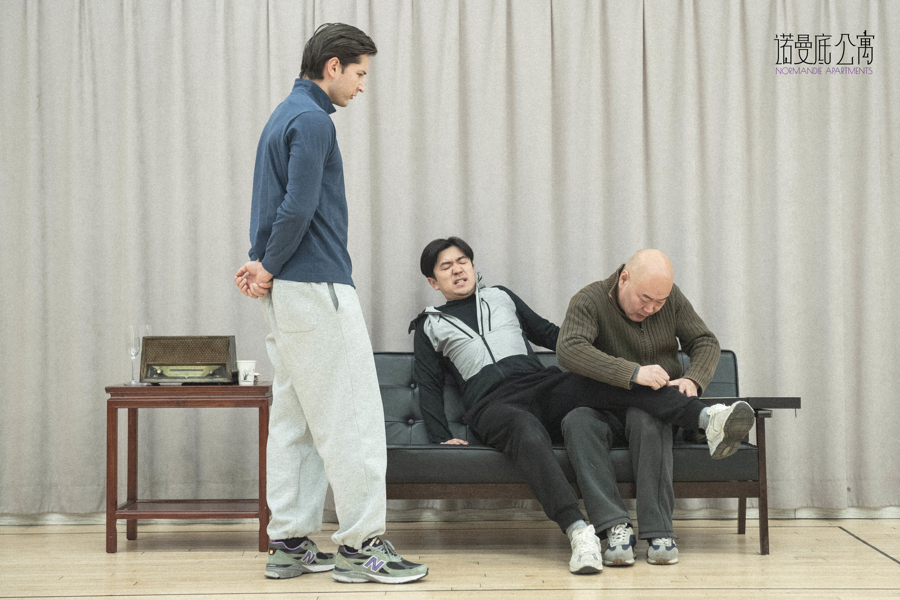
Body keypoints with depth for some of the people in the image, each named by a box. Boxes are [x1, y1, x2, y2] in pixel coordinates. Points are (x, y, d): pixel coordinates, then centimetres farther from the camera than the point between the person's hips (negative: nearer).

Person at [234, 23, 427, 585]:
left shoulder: (287, 116, 19)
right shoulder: (312, 120, -13)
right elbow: (297, 210, -21)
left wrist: (263, 263, 4)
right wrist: (269, 268, -8)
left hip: (288, 291, 10)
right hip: (316, 286, -10)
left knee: (293, 420, 10)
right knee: (350, 417, -5)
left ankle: (289, 542, 14)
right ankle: (361, 544, -1)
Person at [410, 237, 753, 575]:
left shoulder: (500, 297, 29)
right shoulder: (429, 326, 20)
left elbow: (547, 333, 33)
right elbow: (428, 388, 14)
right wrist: (441, 438, 0)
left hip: (542, 382, 3)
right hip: (493, 404, -3)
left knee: (607, 382, -28)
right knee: (528, 432, -40)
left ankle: (708, 417, -46)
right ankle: (579, 533, -54)